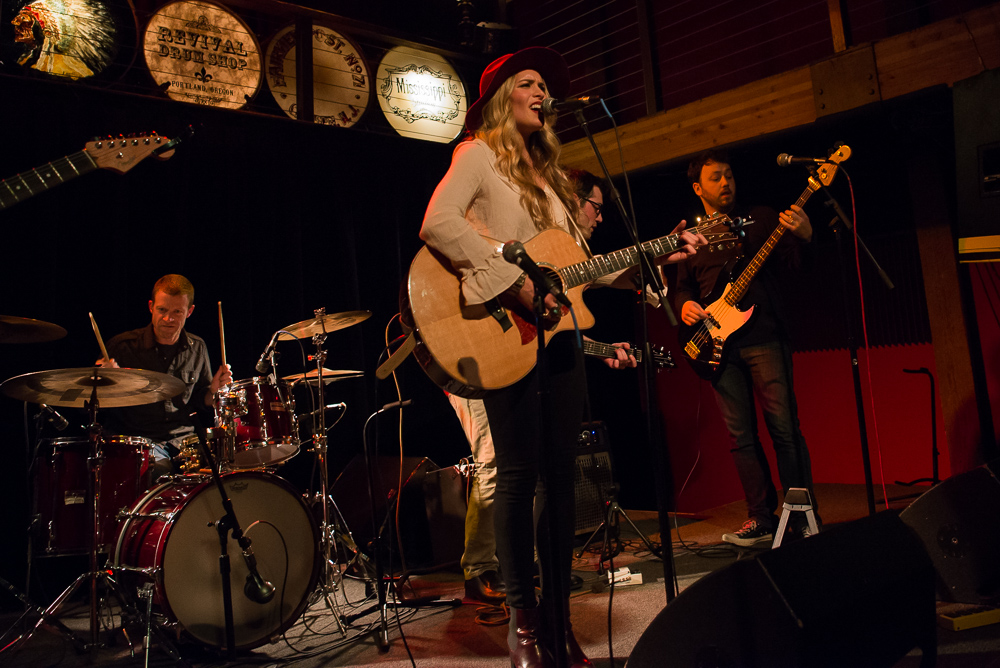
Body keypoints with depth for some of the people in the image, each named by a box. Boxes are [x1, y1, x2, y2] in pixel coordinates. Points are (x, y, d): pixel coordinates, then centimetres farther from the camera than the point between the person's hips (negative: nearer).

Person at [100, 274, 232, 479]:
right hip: (136, 439, -3)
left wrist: (213, 390, -4)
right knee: (160, 469, -32)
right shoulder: (123, 346, -4)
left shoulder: (197, 348, 7)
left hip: (183, 436, 3)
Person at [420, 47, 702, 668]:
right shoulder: (479, 155, 2)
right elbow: (438, 224, -17)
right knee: (520, 473, -6)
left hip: (559, 334, 7)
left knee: (559, 476, 7)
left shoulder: (549, 174, 23)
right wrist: (513, 284, -22)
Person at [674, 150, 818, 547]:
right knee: (741, 436, 4)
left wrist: (804, 236, -23)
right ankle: (762, 519, 12)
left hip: (763, 336, -3)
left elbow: (796, 261, -2)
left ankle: (803, 518, 1)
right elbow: (682, 285, 21)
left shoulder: (760, 219, 9)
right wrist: (685, 305, -1)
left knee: (784, 427, -8)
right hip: (717, 343, 3)